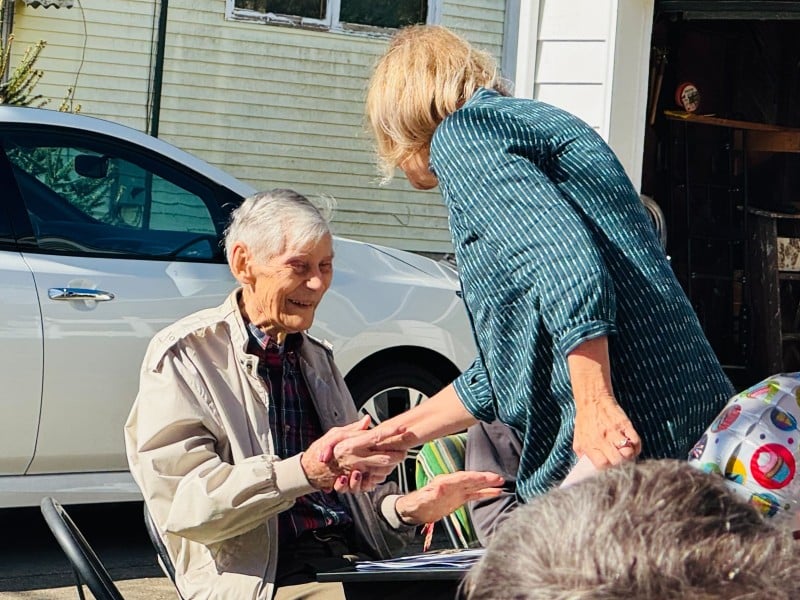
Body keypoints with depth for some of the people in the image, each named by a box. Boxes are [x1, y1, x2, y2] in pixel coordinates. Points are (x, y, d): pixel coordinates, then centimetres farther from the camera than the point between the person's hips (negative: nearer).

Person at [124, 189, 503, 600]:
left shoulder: (317, 359, 21)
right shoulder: (184, 355, -1)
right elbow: (183, 502, -14)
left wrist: (407, 508, 0)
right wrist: (305, 472, -26)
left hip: (352, 564, 7)